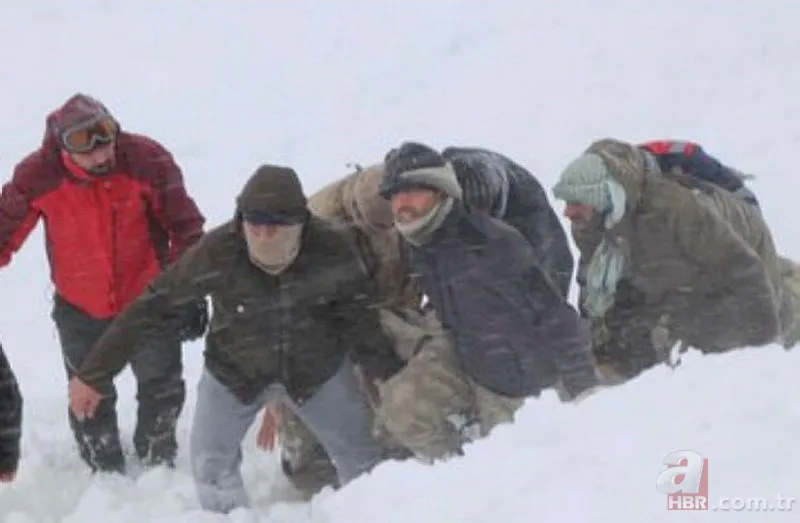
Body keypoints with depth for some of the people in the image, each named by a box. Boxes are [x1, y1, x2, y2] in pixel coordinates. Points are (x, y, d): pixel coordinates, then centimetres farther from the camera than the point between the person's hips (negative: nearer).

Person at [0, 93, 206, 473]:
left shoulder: (147, 160, -23)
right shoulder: (37, 176, -21)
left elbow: (186, 229, -13)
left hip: (148, 299, 0)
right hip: (80, 310, 1)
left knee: (162, 390, 16)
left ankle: (157, 465, 38)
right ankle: (106, 474, 32)